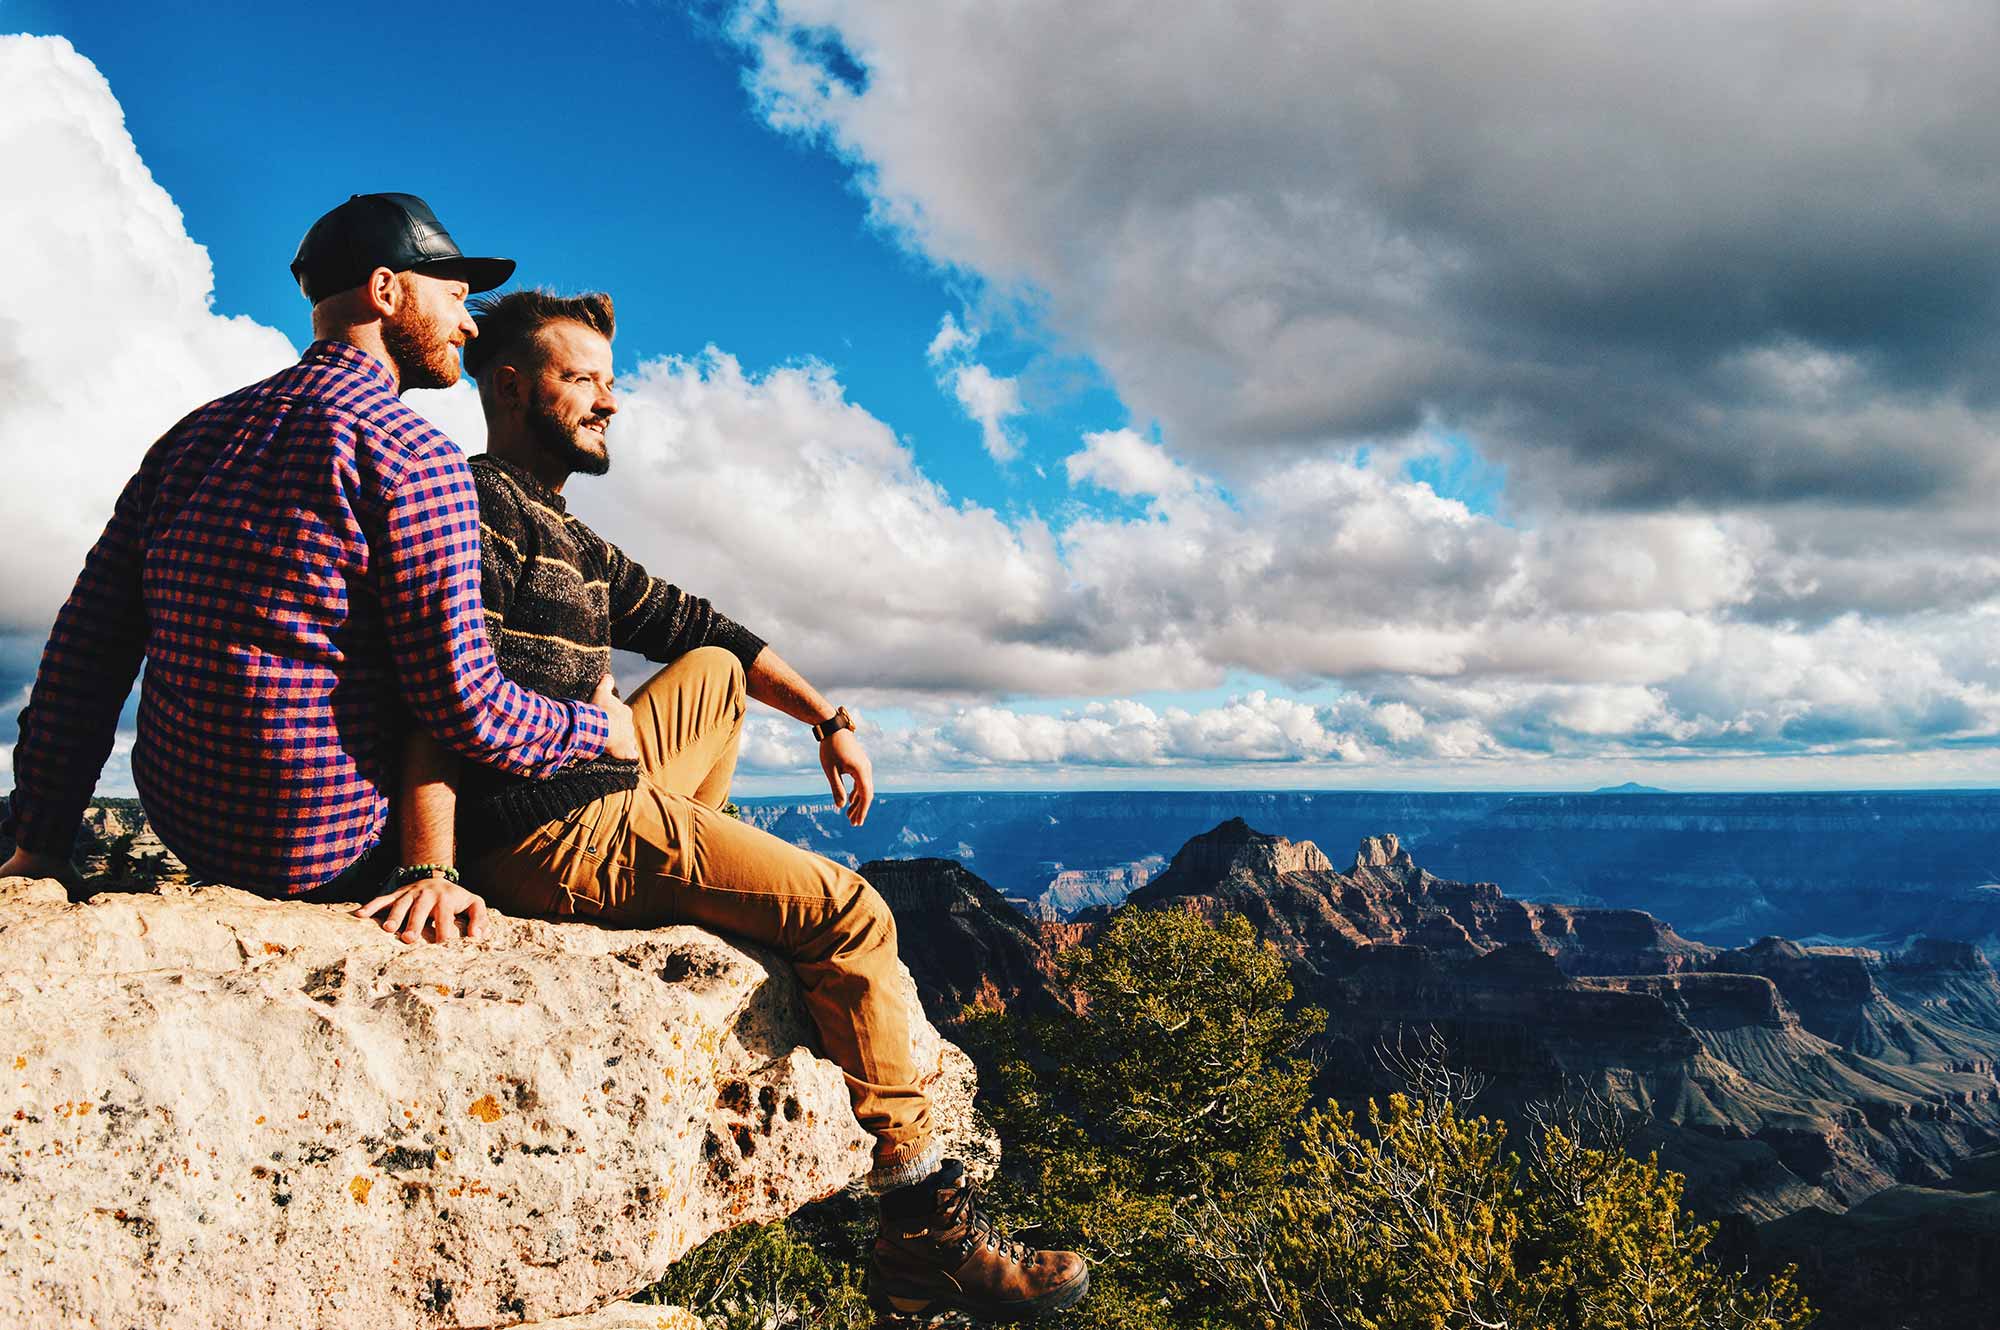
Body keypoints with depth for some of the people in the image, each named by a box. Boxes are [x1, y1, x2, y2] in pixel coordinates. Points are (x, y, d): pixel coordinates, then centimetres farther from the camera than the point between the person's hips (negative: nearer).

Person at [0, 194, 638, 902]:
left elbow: (85, 651, 7)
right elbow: (461, 702, -19)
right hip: (328, 857, -7)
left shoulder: (191, 435, 7)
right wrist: (596, 729, -1)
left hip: (185, 829, 7)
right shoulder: (415, 456, -15)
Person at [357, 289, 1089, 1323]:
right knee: (849, 913, -11)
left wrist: (827, 719, 19)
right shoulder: (477, 505, -9)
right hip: (550, 834, -10)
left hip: (586, 794, 10)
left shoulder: (563, 535, 21)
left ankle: (698, 890, 18)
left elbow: (689, 624, 25)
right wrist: (433, 869, -34)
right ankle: (925, 1232, -8)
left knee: (714, 673, 25)